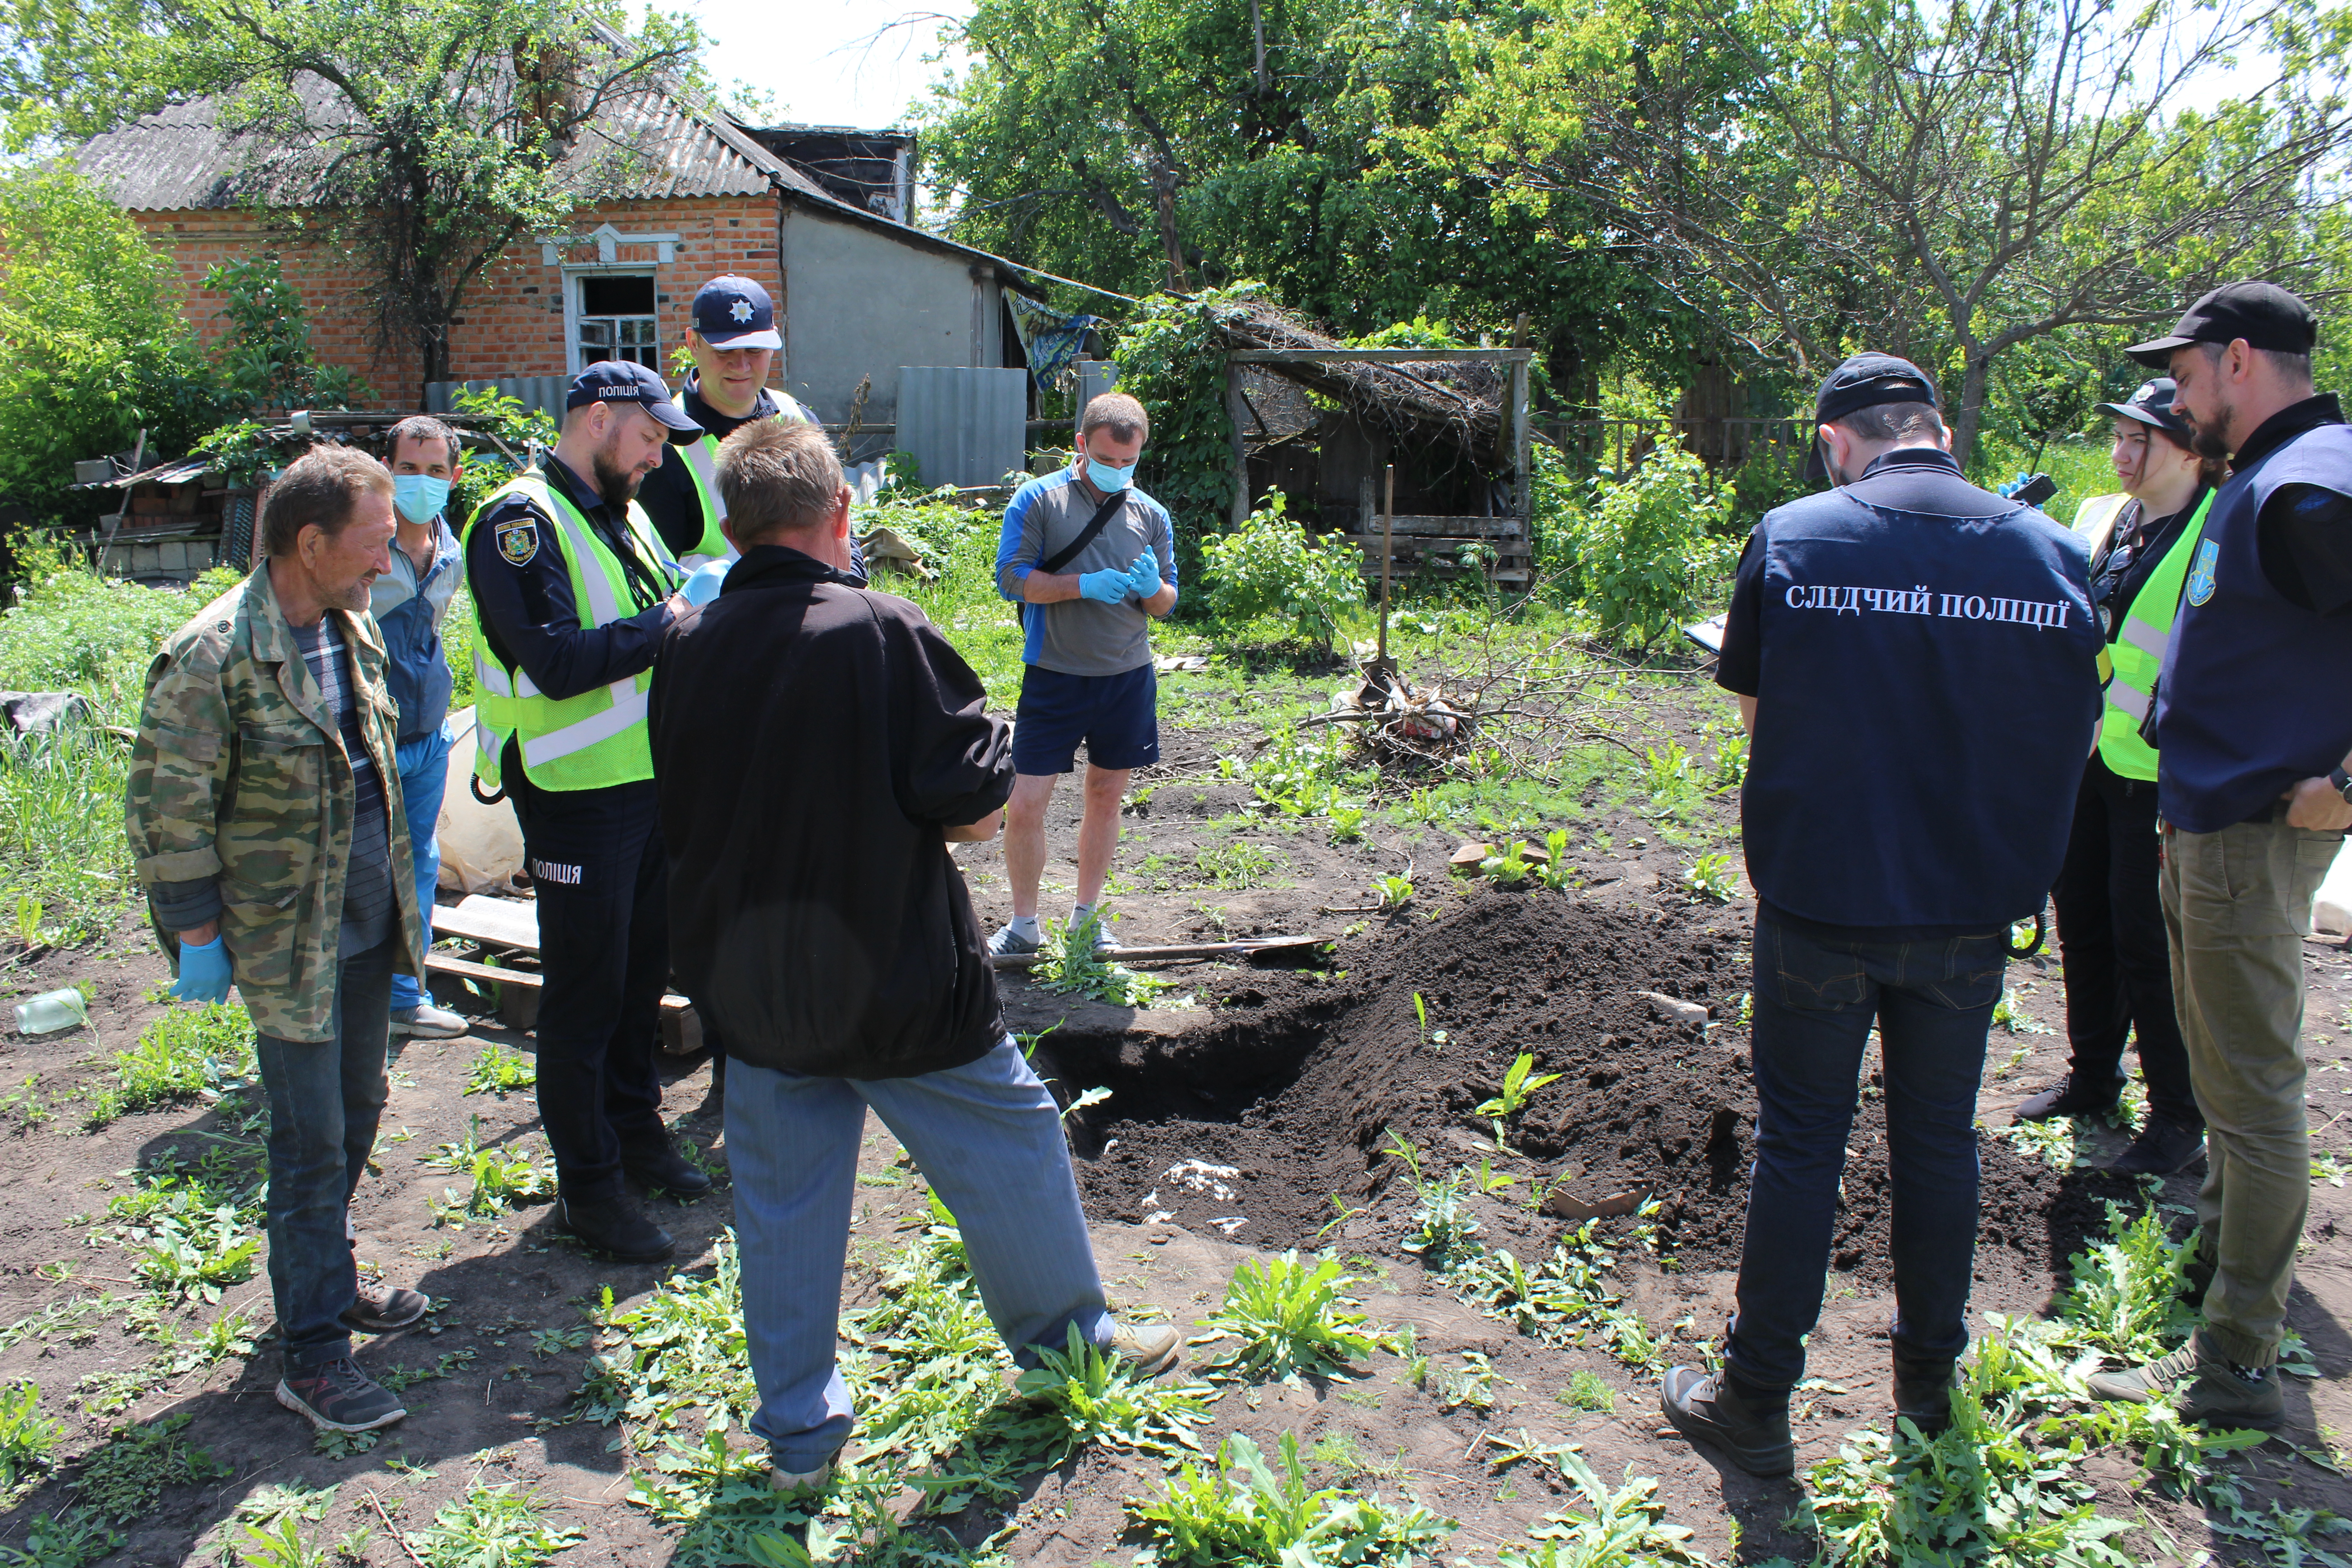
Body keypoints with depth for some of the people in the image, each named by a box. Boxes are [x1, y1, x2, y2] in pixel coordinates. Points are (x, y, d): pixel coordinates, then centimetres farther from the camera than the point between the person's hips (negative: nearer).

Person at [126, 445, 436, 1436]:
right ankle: (312, 1354, 12)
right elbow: (166, 809, -14)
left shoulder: (352, 628, 7)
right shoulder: (211, 659, -19)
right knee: (312, 1146, 0)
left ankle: (325, 1277, 39)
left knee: (357, 1111, 19)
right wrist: (196, 935, -12)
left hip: (371, 926, 8)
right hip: (290, 944, -8)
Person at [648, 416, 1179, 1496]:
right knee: (1008, 1149, 17)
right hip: (901, 990, -4)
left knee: (781, 1197, 17)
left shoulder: (686, 649, -3)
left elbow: (679, 817, 9)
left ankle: (798, 1430, 29)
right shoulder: (882, 633, -19)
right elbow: (975, 809, -17)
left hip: (753, 991, 5)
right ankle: (1066, 1339, 37)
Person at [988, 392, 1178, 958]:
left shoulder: (1151, 514, 7)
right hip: (1054, 678, -3)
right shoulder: (1038, 499, -4)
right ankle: (1023, 924, 12)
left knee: (1106, 797, 12)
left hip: (1128, 678, 4)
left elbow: (1167, 602, 9)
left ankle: (1087, 917, 27)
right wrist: (1085, 584, -22)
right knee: (1025, 804, -6)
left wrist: (1153, 588, -15)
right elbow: (1012, 577, -10)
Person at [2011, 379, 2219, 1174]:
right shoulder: (2097, 518, 9)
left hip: (2157, 773, -7)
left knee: (2147, 942, 0)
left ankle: (2179, 1115, 18)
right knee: (2082, 921, 16)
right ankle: (2093, 1078, 35)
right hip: (2083, 757, 7)